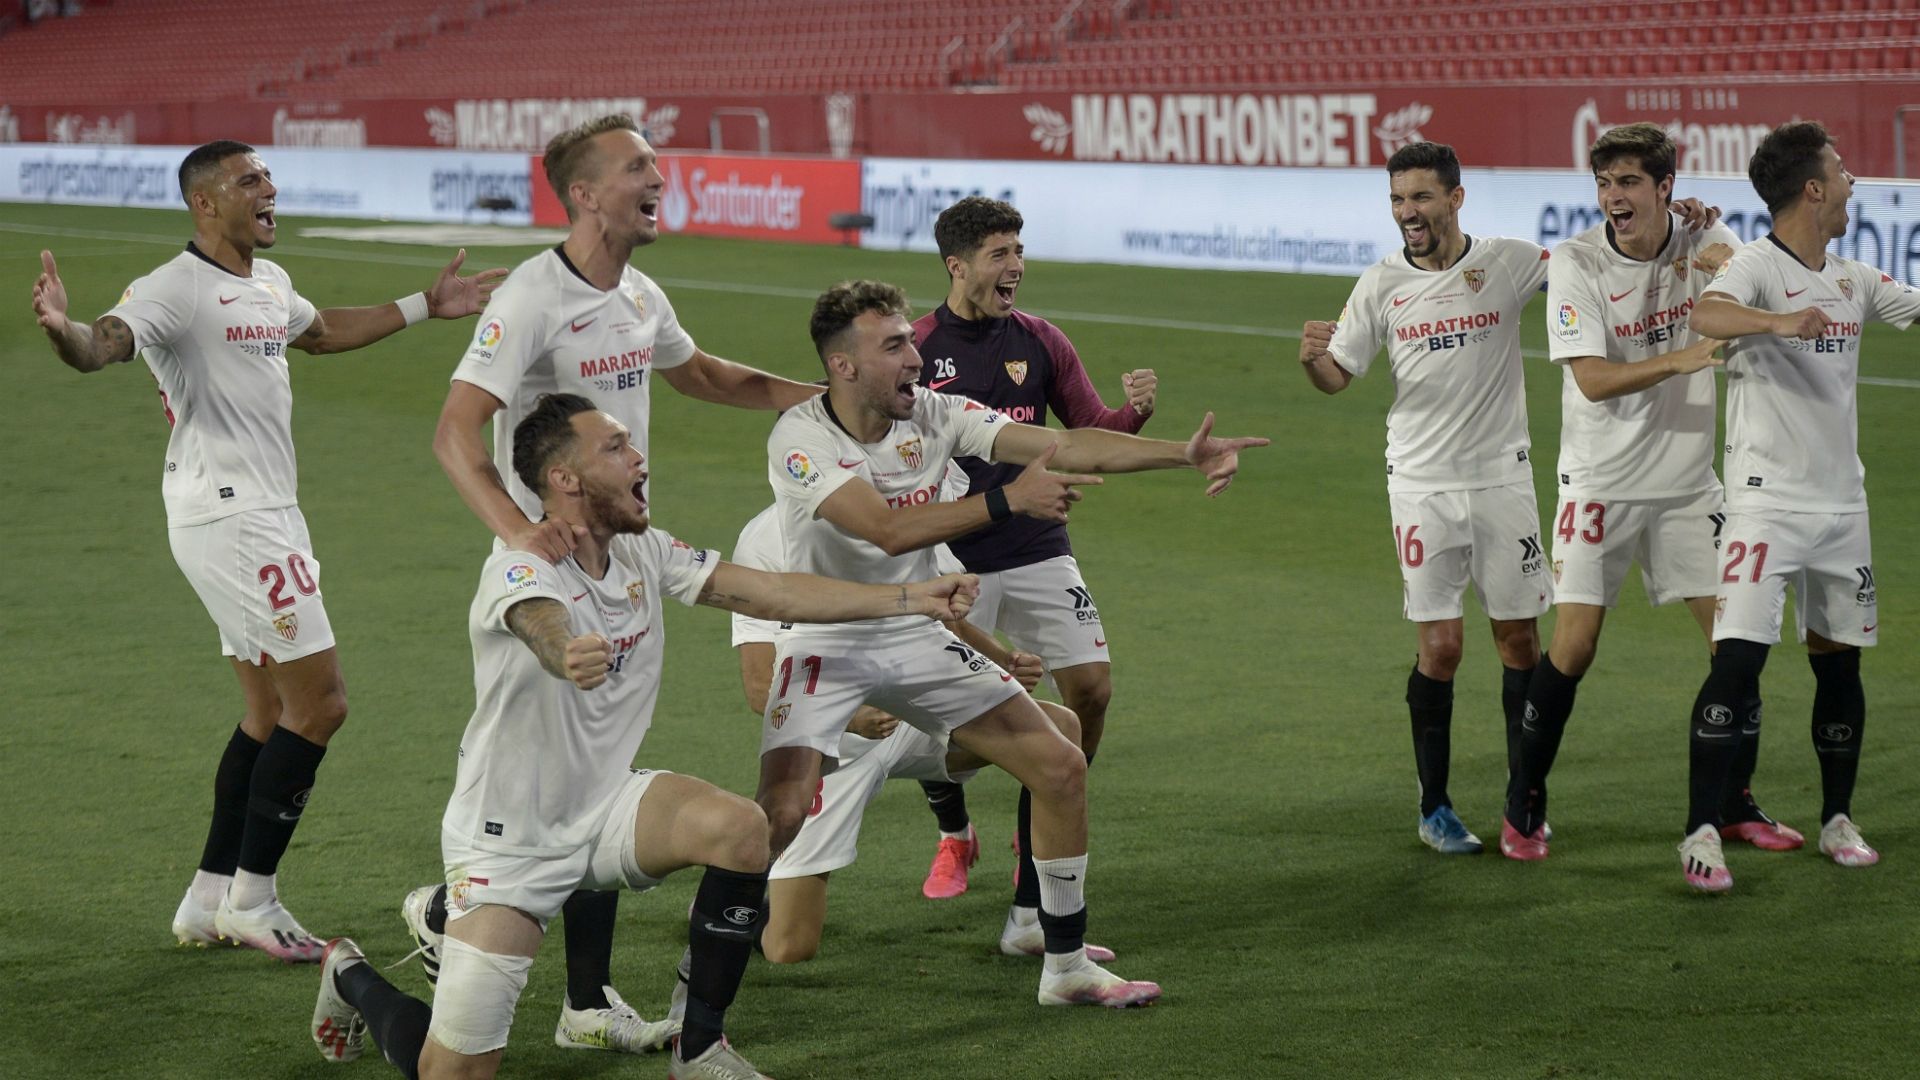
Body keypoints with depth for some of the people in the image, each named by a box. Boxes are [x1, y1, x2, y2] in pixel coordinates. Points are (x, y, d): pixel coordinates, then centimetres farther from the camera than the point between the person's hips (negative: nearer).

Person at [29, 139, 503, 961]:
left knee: (271, 711, 14)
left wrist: (424, 307, 38)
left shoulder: (270, 283, 13)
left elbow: (321, 331, 35)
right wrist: (62, 330, -55)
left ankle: (209, 904, 20)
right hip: (227, 517, -10)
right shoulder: (176, 288, -15)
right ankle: (251, 900, -2)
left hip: (266, 515, 10)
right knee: (319, 702, -10)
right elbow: (102, 346, -33)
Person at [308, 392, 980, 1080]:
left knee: (741, 829, -24)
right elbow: (543, 625, -47)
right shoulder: (520, 571, -23)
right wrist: (568, 656, -71)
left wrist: (915, 599, -7)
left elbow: (775, 593, -1)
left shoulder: (644, 553, -1)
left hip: (604, 805, 6)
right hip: (509, 839, -6)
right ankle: (352, 978, 26)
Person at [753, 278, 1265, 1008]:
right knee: (779, 812, -25)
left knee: (1062, 769, 2)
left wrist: (1182, 453, -23)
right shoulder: (800, 438, -21)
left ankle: (1067, 966, 17)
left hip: (917, 638, 6)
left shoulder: (934, 415, -7)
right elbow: (889, 531, -34)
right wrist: (1008, 500, -38)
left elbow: (1066, 444, -13)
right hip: (826, 645, -6)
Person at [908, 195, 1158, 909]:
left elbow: (1094, 433, 6)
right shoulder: (916, 350, -5)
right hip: (952, 560, -3)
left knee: (1090, 686, -7)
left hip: (1038, 551, 3)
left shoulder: (1040, 342, 6)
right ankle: (955, 834, 25)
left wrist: (1136, 411, -14)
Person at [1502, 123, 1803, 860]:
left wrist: (1732, 267, -33)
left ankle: (1737, 805, 18)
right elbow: (1592, 379, -19)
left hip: (1687, 482, 3)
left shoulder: (1705, 243, -2)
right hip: (1600, 481, -3)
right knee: (1573, 646, -8)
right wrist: (1679, 361, -33)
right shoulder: (1576, 262, -12)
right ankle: (1524, 808, 7)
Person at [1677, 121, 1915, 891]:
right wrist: (1779, 322, -49)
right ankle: (1703, 832, -9)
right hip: (1766, 502, -7)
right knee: (1737, 659, -13)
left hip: (1842, 503, 7)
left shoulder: (1853, 280, 12)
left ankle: (1837, 820, 25)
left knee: (1839, 661, 12)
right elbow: (1706, 314, -31)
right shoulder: (1757, 267, -10)